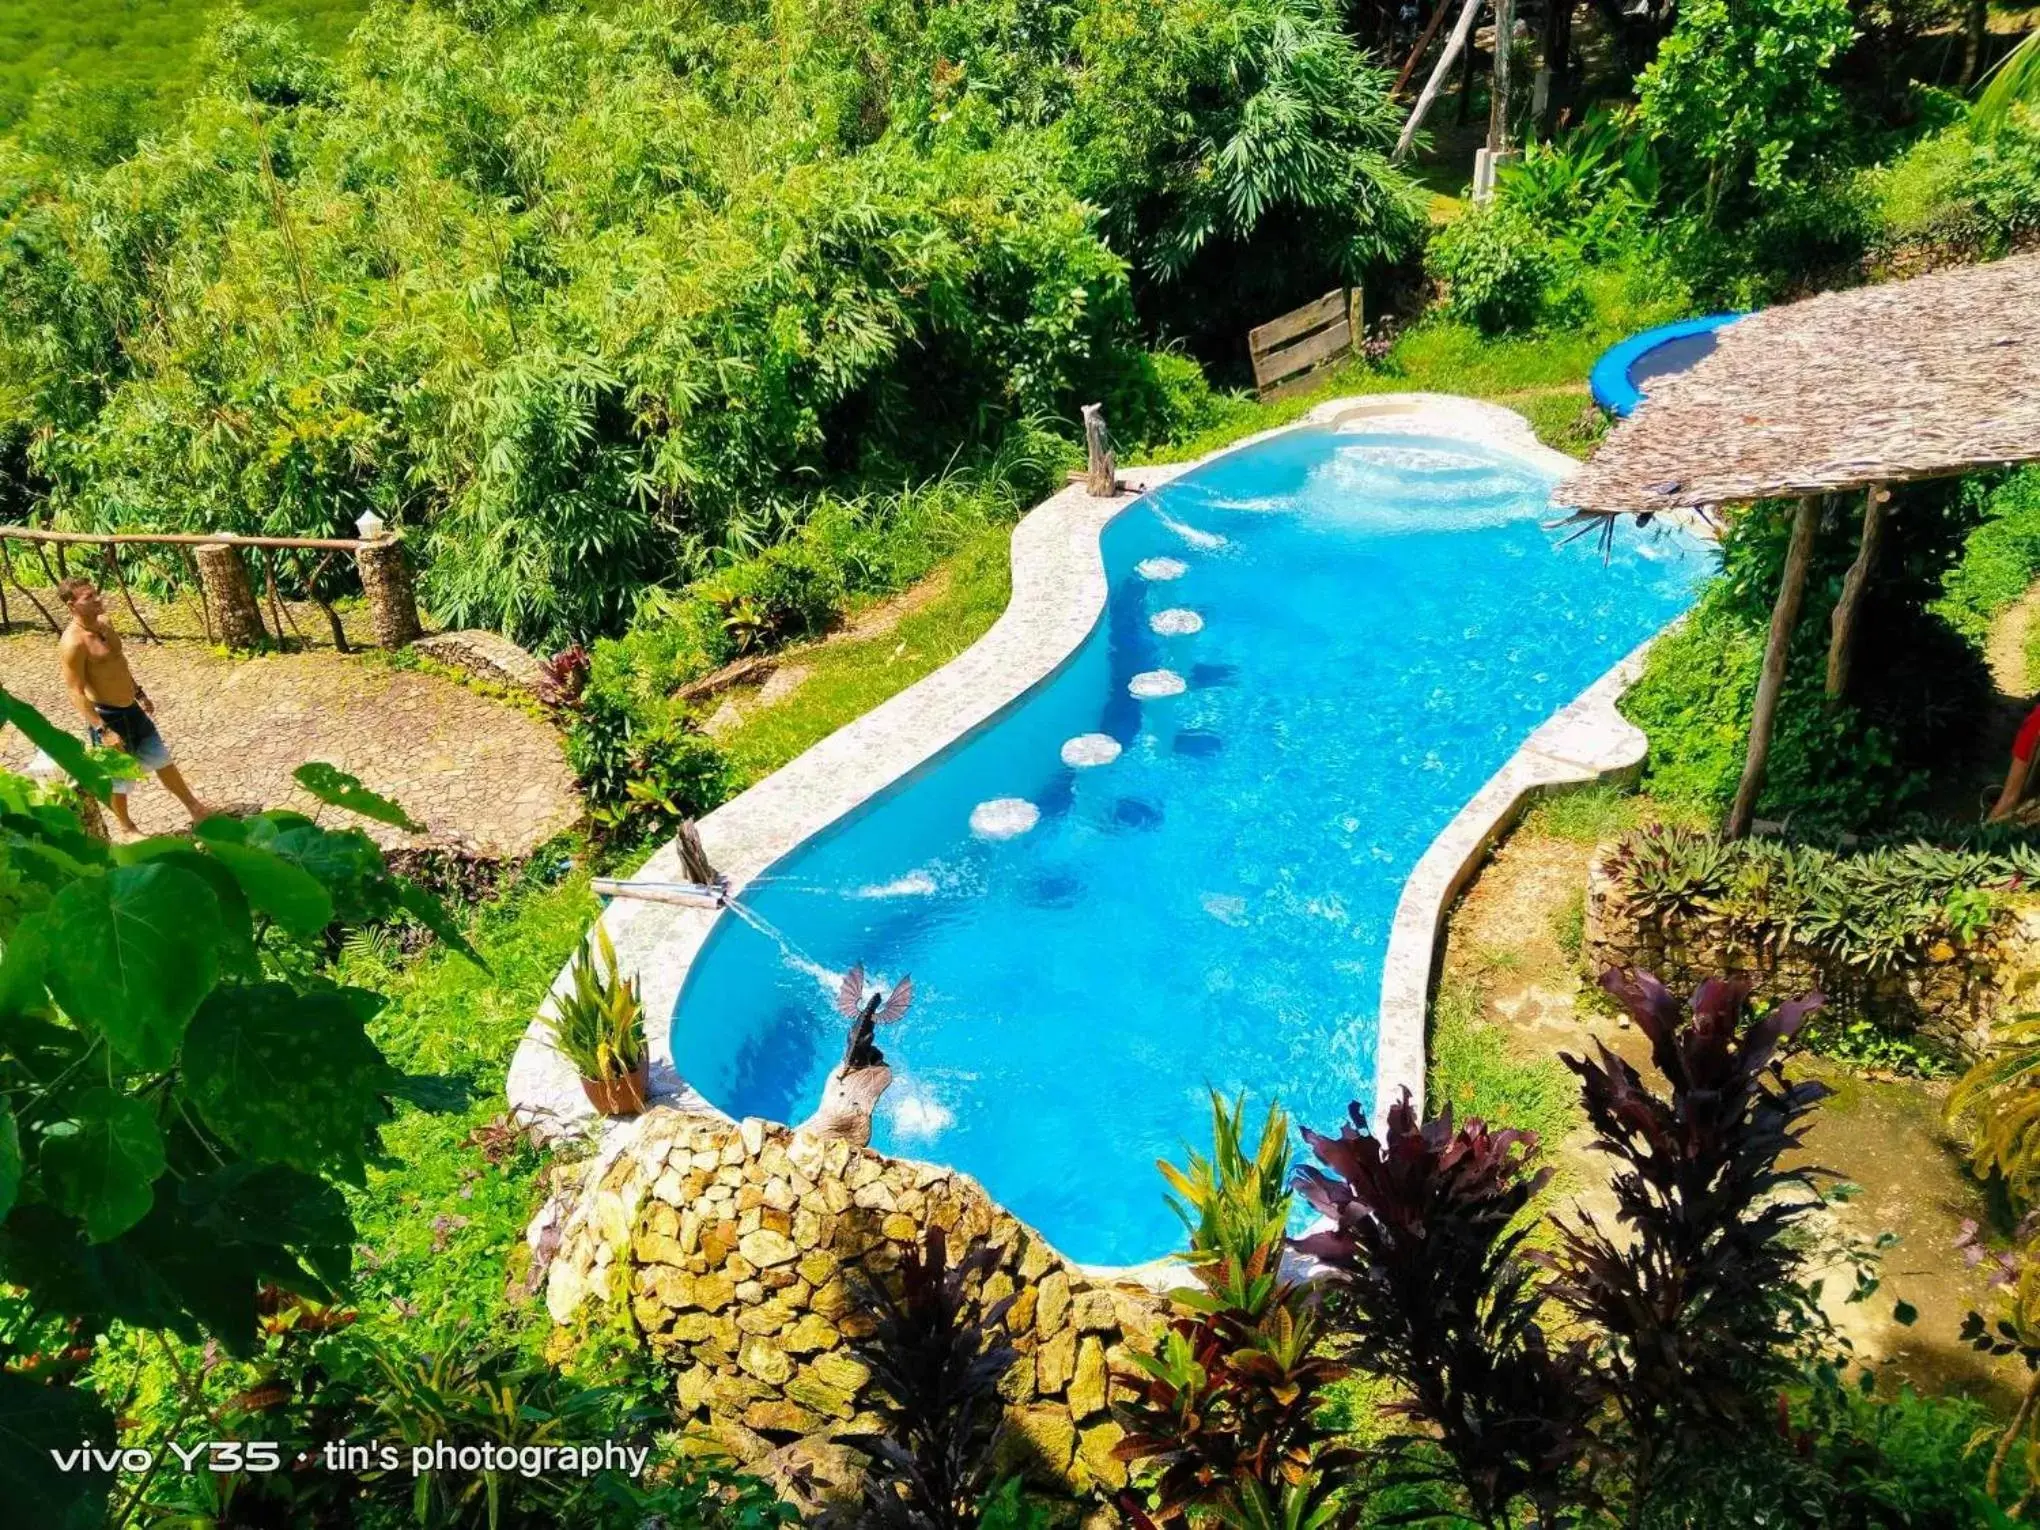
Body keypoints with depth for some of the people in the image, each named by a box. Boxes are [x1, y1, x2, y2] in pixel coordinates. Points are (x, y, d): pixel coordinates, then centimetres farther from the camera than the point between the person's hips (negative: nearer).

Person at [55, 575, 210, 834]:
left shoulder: (104, 623, 2)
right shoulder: (72, 643, -24)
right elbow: (76, 693, -24)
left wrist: (139, 693, 24)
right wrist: (102, 730, -26)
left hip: (131, 709, 8)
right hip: (107, 716, -8)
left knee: (161, 759, 19)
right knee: (118, 777, 10)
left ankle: (194, 807, 33)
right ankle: (128, 829, 29)